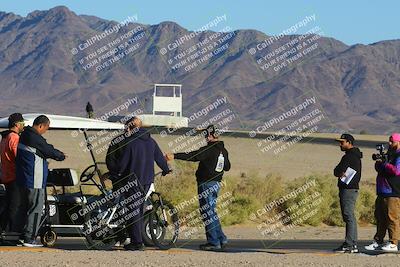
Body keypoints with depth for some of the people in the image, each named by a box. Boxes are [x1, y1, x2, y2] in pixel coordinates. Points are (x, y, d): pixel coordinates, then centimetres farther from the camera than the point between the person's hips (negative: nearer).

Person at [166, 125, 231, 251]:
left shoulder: (209, 149, -15)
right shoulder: (223, 150, 11)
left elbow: (194, 156, -27)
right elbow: (227, 167, 24)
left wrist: (175, 156, -31)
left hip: (206, 183, -8)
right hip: (217, 184, 8)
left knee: (207, 213, -4)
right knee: (211, 212, 18)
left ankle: (213, 242, -6)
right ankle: (221, 238, 16)